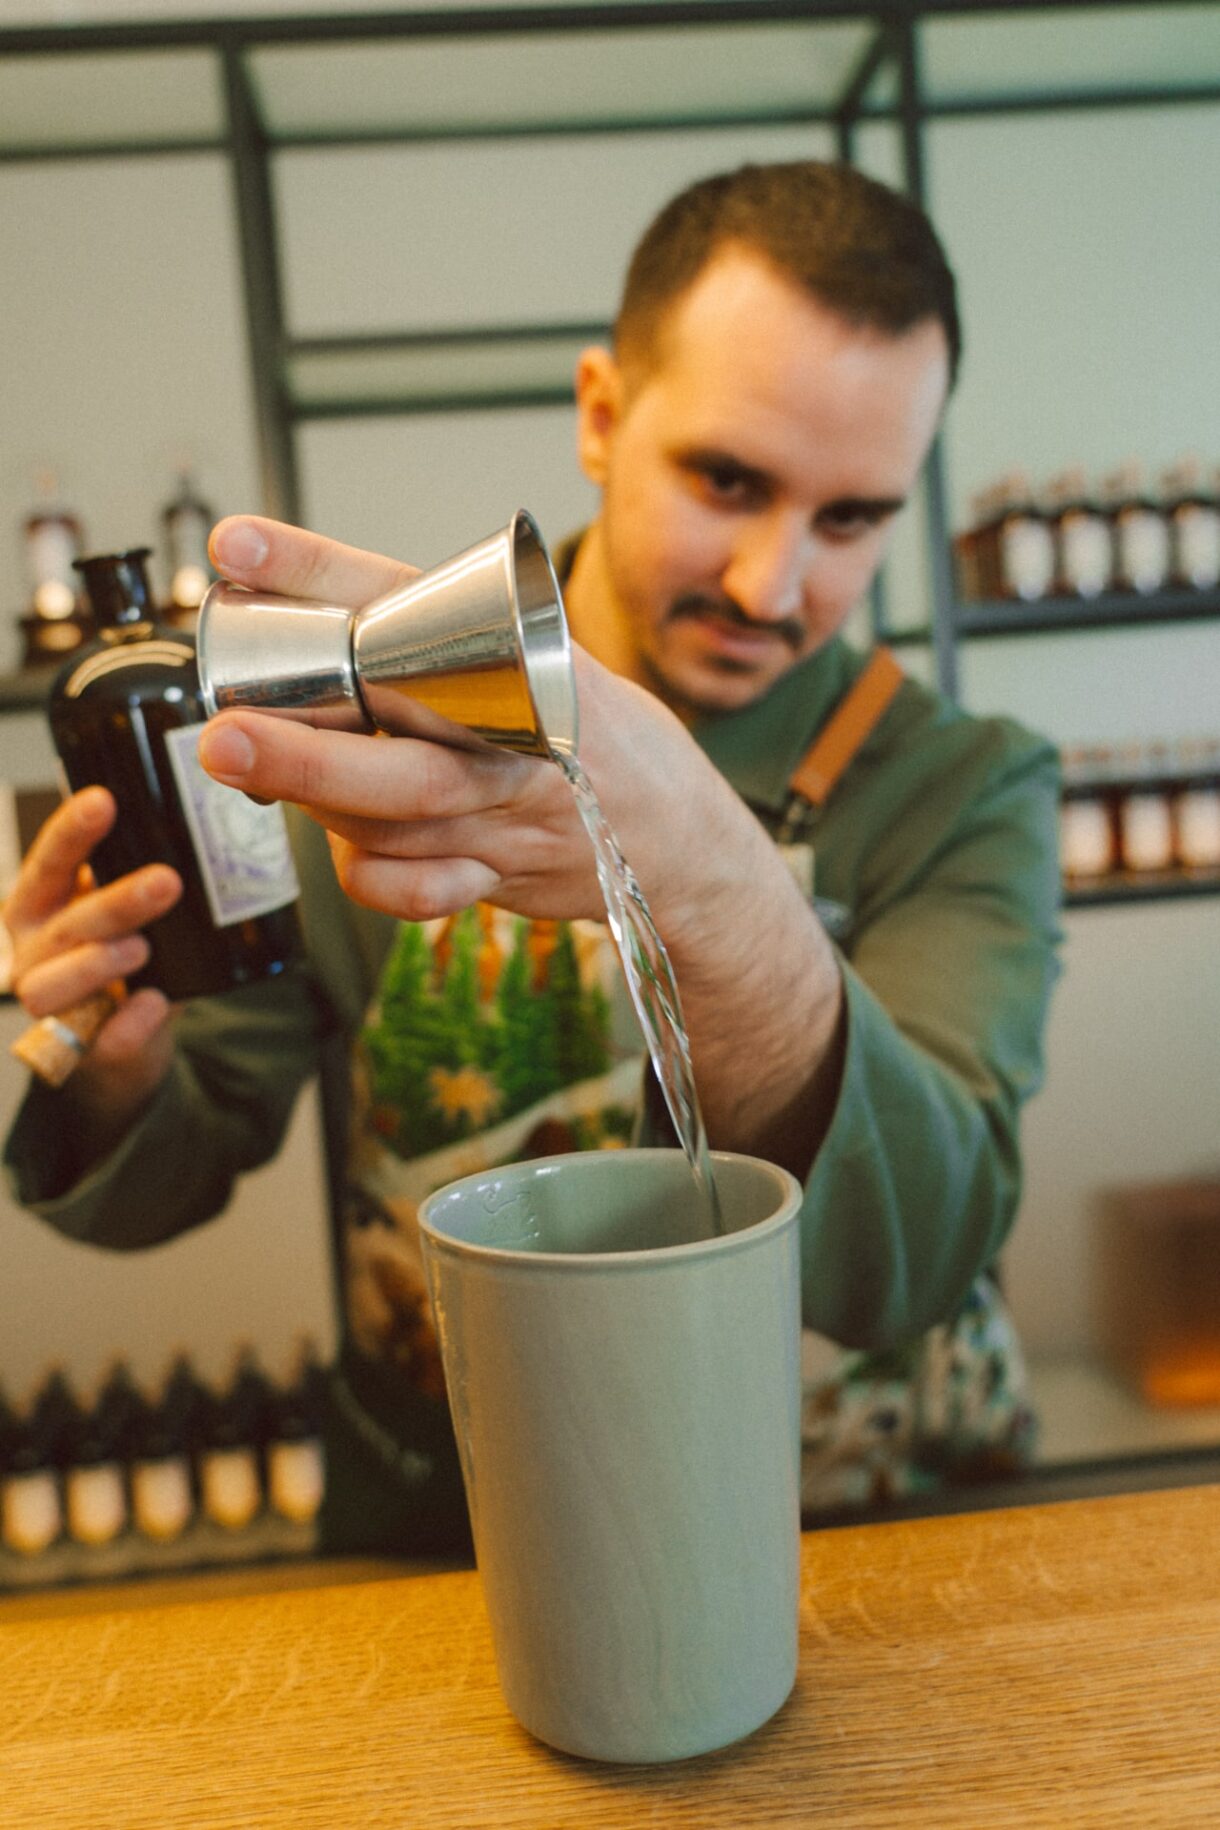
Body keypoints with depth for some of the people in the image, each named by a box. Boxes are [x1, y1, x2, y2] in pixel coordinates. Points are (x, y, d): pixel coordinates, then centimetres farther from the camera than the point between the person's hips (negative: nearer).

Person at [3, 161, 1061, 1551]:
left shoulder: (965, 794, -8)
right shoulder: (373, 729, -6)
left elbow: (920, 1257, -24)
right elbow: (174, 1173, 1)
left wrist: (716, 894, -42)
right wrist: (115, 1070, -22)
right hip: (442, 1552, 2)